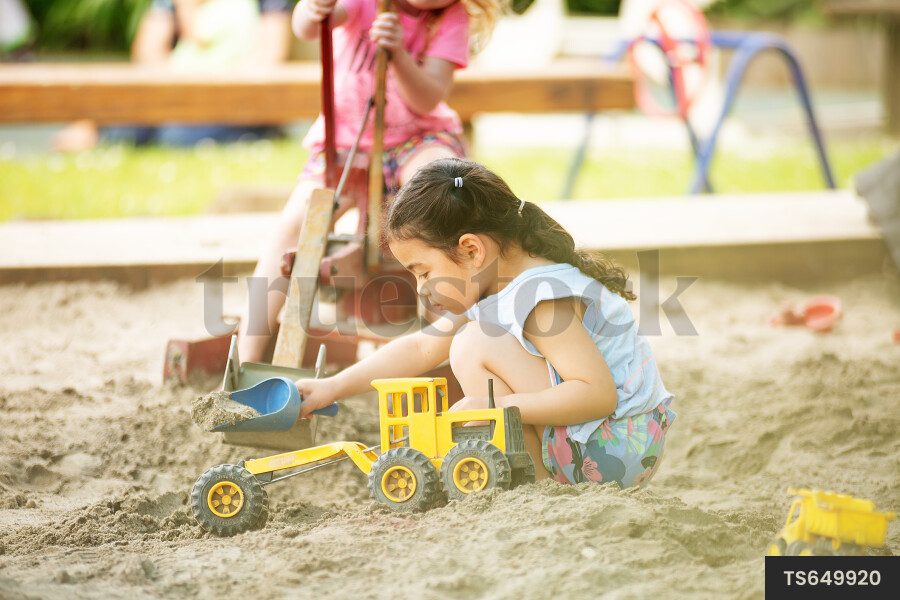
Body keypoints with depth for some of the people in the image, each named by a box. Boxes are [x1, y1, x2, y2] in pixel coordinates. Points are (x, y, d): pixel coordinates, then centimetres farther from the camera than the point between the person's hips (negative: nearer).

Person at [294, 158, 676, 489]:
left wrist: (499, 407, -28)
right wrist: (333, 388, 12)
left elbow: (599, 394, -29)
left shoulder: (542, 297, -22)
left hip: (615, 450, -10)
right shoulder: (487, 291, 9)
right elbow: (420, 348, 17)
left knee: (475, 344, -16)